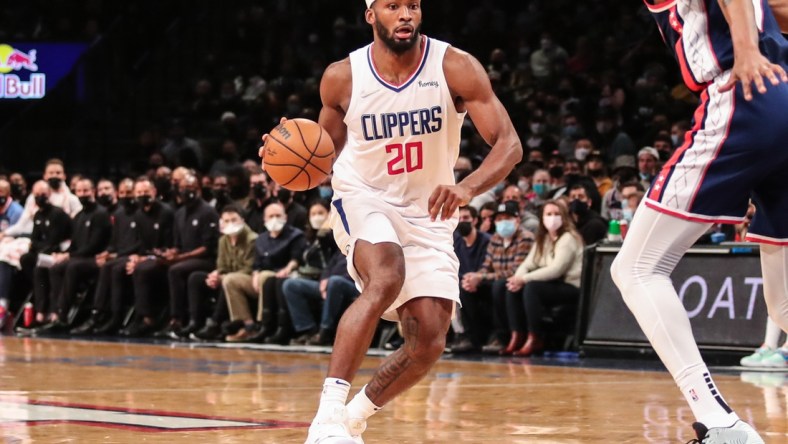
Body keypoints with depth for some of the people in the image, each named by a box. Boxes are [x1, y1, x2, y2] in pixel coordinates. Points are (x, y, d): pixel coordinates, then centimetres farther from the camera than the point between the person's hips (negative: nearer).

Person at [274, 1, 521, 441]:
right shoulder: (343, 78, -10)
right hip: (364, 200, -2)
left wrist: (468, 188, -39)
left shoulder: (456, 68, -15)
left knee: (430, 342, -7)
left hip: (428, 215, 2)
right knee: (386, 279, -34)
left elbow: (509, 144, -19)